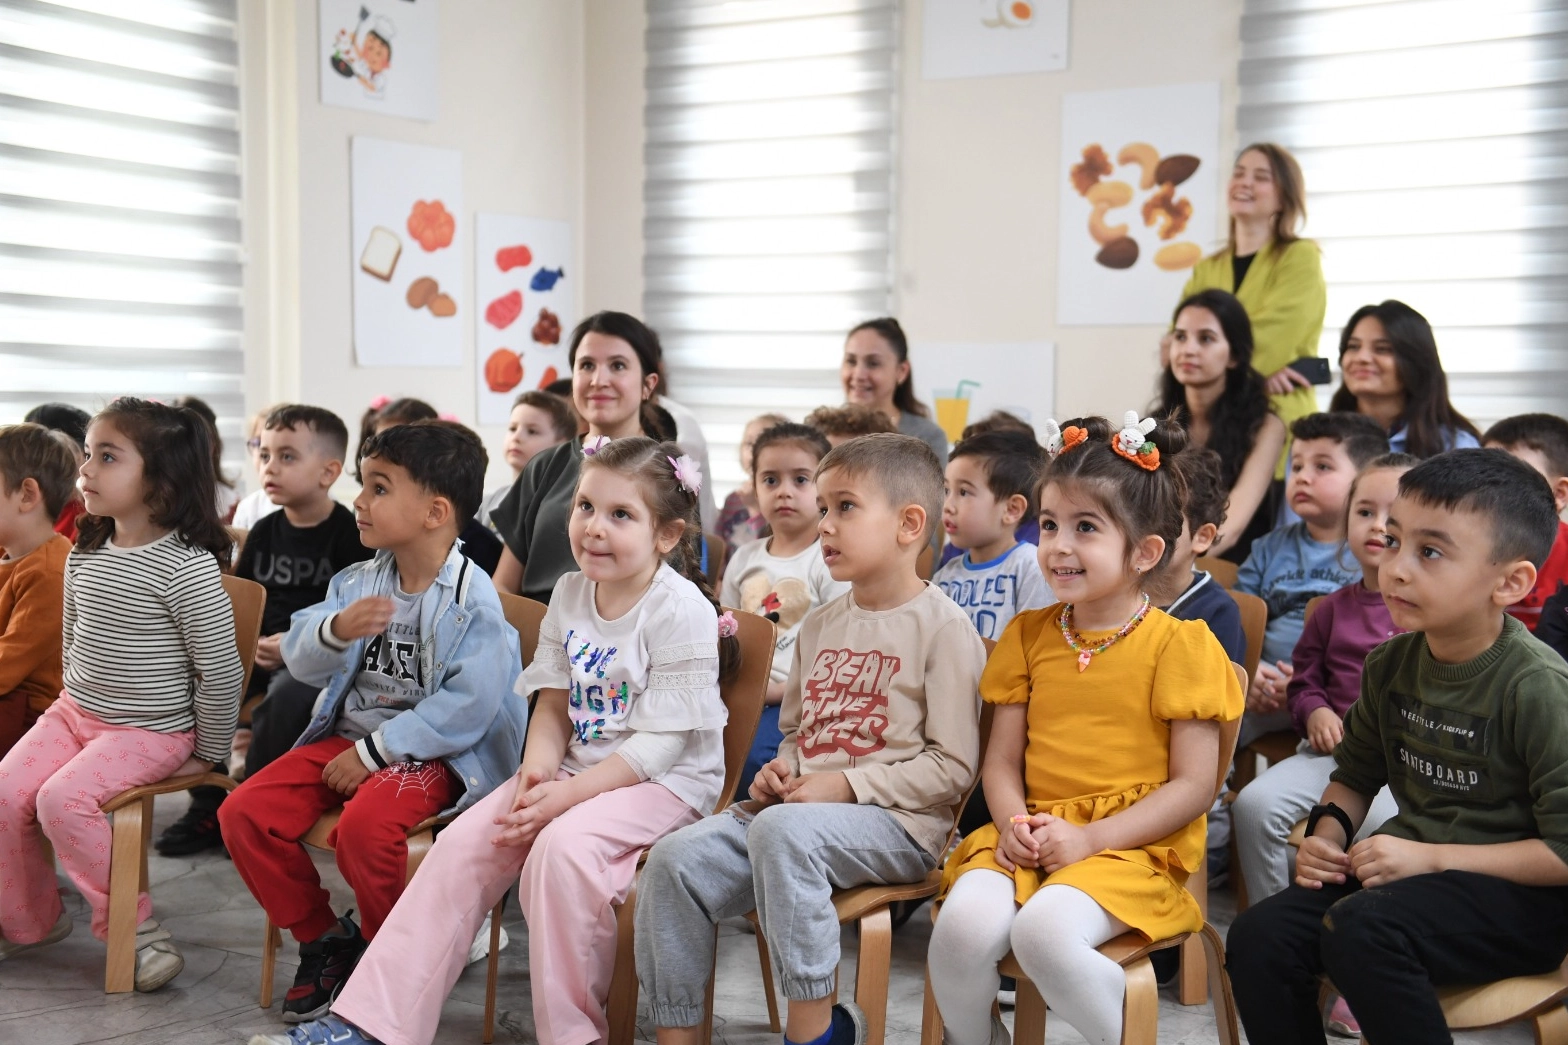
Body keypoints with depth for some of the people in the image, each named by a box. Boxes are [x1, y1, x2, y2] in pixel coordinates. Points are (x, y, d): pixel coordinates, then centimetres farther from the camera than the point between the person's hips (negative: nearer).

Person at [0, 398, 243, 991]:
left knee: (63, 798, -25)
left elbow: (221, 671, -17)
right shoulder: (84, 555, 4)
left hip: (151, 730, -7)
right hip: (75, 712, 7)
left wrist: (209, 753, -9)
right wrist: (76, 702, 16)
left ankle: (134, 925, -9)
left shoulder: (187, 567, -20)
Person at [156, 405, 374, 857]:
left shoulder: (348, 533, -6)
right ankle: (209, 807, -1)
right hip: (261, 651, 6)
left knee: (284, 698, -37)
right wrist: (248, 642, -4)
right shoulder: (265, 531, 11)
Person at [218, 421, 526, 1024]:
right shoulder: (359, 582, 6)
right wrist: (336, 630, -23)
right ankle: (323, 939, 9)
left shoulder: (472, 601, -15)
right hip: (348, 735, 7)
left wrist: (374, 752, -20)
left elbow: (467, 705, -22)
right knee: (244, 812, -9)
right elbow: (300, 660, 1)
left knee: (365, 824, -35)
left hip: (434, 752, -7)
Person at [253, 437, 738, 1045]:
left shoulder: (681, 609, -15)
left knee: (563, 843, -33)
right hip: (579, 768, 7)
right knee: (464, 843, -12)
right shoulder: (570, 593, 6)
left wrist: (565, 795, -23)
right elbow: (554, 705, 8)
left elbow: (661, 742, -18)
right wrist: (537, 771, -13)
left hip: (668, 781, -6)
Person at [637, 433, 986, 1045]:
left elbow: (952, 767, -9)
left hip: (896, 824, -7)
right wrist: (779, 772, 6)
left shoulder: (942, 626, -6)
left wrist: (848, 784, -16)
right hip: (801, 805, 7)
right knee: (675, 859, -14)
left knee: (781, 829, -37)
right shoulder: (821, 625, 17)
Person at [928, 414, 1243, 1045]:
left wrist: (1089, 838, -14)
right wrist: (1012, 823, -9)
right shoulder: (1029, 636, 13)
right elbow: (1001, 760, 12)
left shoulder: (1179, 645, -1)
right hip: (1031, 842, 4)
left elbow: (1193, 785, -5)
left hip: (1130, 845, -4)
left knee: (1044, 929, -33)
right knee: (963, 925, -26)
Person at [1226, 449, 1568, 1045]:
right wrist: (1328, 829, -1)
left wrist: (1431, 857, -19)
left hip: (1519, 892, -7)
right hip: (1412, 866, 7)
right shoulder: (1392, 664, 4)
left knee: (1360, 931, -33)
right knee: (1258, 937, -14)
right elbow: (1356, 772, 20)